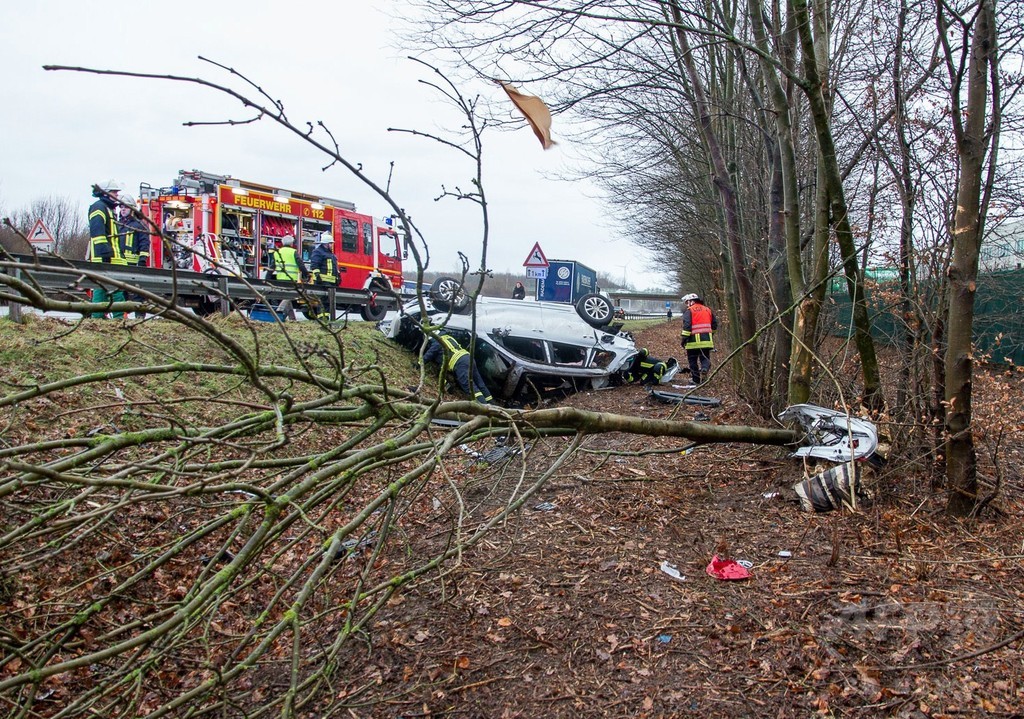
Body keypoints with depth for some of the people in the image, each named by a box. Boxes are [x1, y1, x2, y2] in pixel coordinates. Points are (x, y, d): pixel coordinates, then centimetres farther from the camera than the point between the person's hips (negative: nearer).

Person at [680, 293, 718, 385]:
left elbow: (687, 325, -13)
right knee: (705, 358, 10)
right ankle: (704, 369, -20)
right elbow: (715, 324, 19)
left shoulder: (689, 311, -2)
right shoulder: (707, 310, 15)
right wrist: (711, 334, 34)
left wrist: (684, 338, -12)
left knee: (693, 360, 8)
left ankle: (696, 379, 12)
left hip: (694, 340, -4)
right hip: (707, 340, 4)